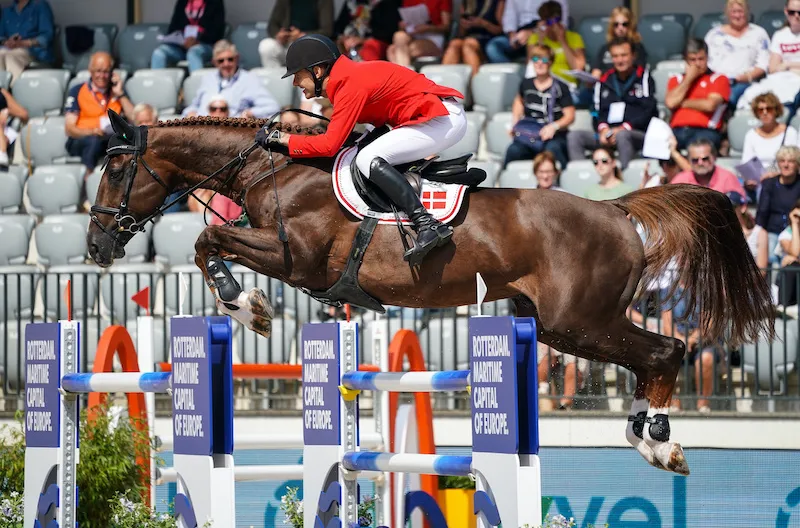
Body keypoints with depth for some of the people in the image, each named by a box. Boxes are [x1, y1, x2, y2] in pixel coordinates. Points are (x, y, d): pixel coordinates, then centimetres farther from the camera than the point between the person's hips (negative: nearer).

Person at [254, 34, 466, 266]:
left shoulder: (351, 86, -18)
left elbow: (330, 144, -23)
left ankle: (428, 225, -30)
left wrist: (280, 138, -15)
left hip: (442, 119, -11)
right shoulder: (345, 79, 12)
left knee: (369, 160, -23)